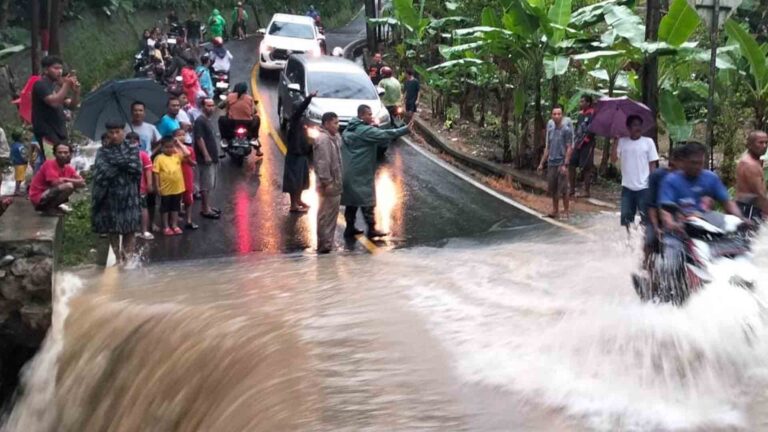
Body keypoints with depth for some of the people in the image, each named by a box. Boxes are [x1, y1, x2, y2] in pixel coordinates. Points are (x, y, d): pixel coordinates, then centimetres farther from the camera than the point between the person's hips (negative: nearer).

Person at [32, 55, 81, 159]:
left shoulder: (56, 86, 18)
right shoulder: (41, 85, -7)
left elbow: (71, 105, 17)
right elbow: (53, 102, -23)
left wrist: (76, 91, -1)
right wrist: (66, 85, -19)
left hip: (59, 132, 9)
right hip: (47, 133, -9)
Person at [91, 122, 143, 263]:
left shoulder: (132, 149, 6)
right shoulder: (103, 151, 5)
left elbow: (136, 168, -9)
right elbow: (101, 171, -11)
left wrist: (115, 161, -9)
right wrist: (125, 165, -13)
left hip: (129, 194, 0)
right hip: (110, 195, 1)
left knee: (129, 227, -3)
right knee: (112, 228, 3)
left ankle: (128, 257, 3)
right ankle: (118, 257, 14)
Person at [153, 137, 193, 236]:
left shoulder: (177, 156, 3)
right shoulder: (159, 158, -9)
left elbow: (187, 154, -10)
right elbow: (156, 173, -9)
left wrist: (180, 144, -5)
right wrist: (158, 187, -12)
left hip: (177, 187, 4)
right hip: (165, 188, -4)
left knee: (175, 207, 15)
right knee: (165, 208, 9)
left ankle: (174, 225, 27)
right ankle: (166, 227, 19)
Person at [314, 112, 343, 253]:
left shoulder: (334, 137, 13)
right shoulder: (323, 139, -18)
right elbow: (322, 163, -23)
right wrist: (326, 182, -24)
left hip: (335, 183, 10)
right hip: (328, 184, -10)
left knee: (332, 213, 15)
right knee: (326, 215, -5)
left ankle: (327, 242, 24)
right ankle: (324, 244, -1)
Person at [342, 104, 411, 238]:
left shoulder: (349, 130, 13)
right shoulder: (366, 131, -15)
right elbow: (384, 135, -22)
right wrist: (405, 129, -22)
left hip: (349, 172, 9)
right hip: (361, 173, -9)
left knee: (351, 200, 13)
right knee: (367, 200, -2)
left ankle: (350, 228, 17)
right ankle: (371, 229, 2)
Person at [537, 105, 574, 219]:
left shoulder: (566, 129, -9)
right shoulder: (550, 128, 9)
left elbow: (569, 148, -11)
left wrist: (565, 164, -18)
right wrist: (542, 163, 15)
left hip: (561, 164, -6)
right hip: (551, 163, 6)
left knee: (563, 189, -3)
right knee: (552, 189, 11)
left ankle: (566, 211, 9)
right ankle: (555, 211, 22)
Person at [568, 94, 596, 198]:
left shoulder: (592, 114, -10)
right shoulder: (580, 114, 13)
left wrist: (582, 141, -16)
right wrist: (575, 139, 9)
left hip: (587, 145, -8)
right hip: (578, 144, 8)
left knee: (586, 168, -3)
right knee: (571, 165, 6)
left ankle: (587, 191, 5)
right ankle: (572, 190, 14)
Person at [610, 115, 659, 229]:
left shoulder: (648, 141, -2)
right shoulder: (622, 141, 3)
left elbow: (652, 165, 0)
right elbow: (613, 159, -7)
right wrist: (615, 140, -10)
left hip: (644, 187, -2)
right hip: (627, 187, 2)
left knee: (646, 217, 0)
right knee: (626, 216, 7)